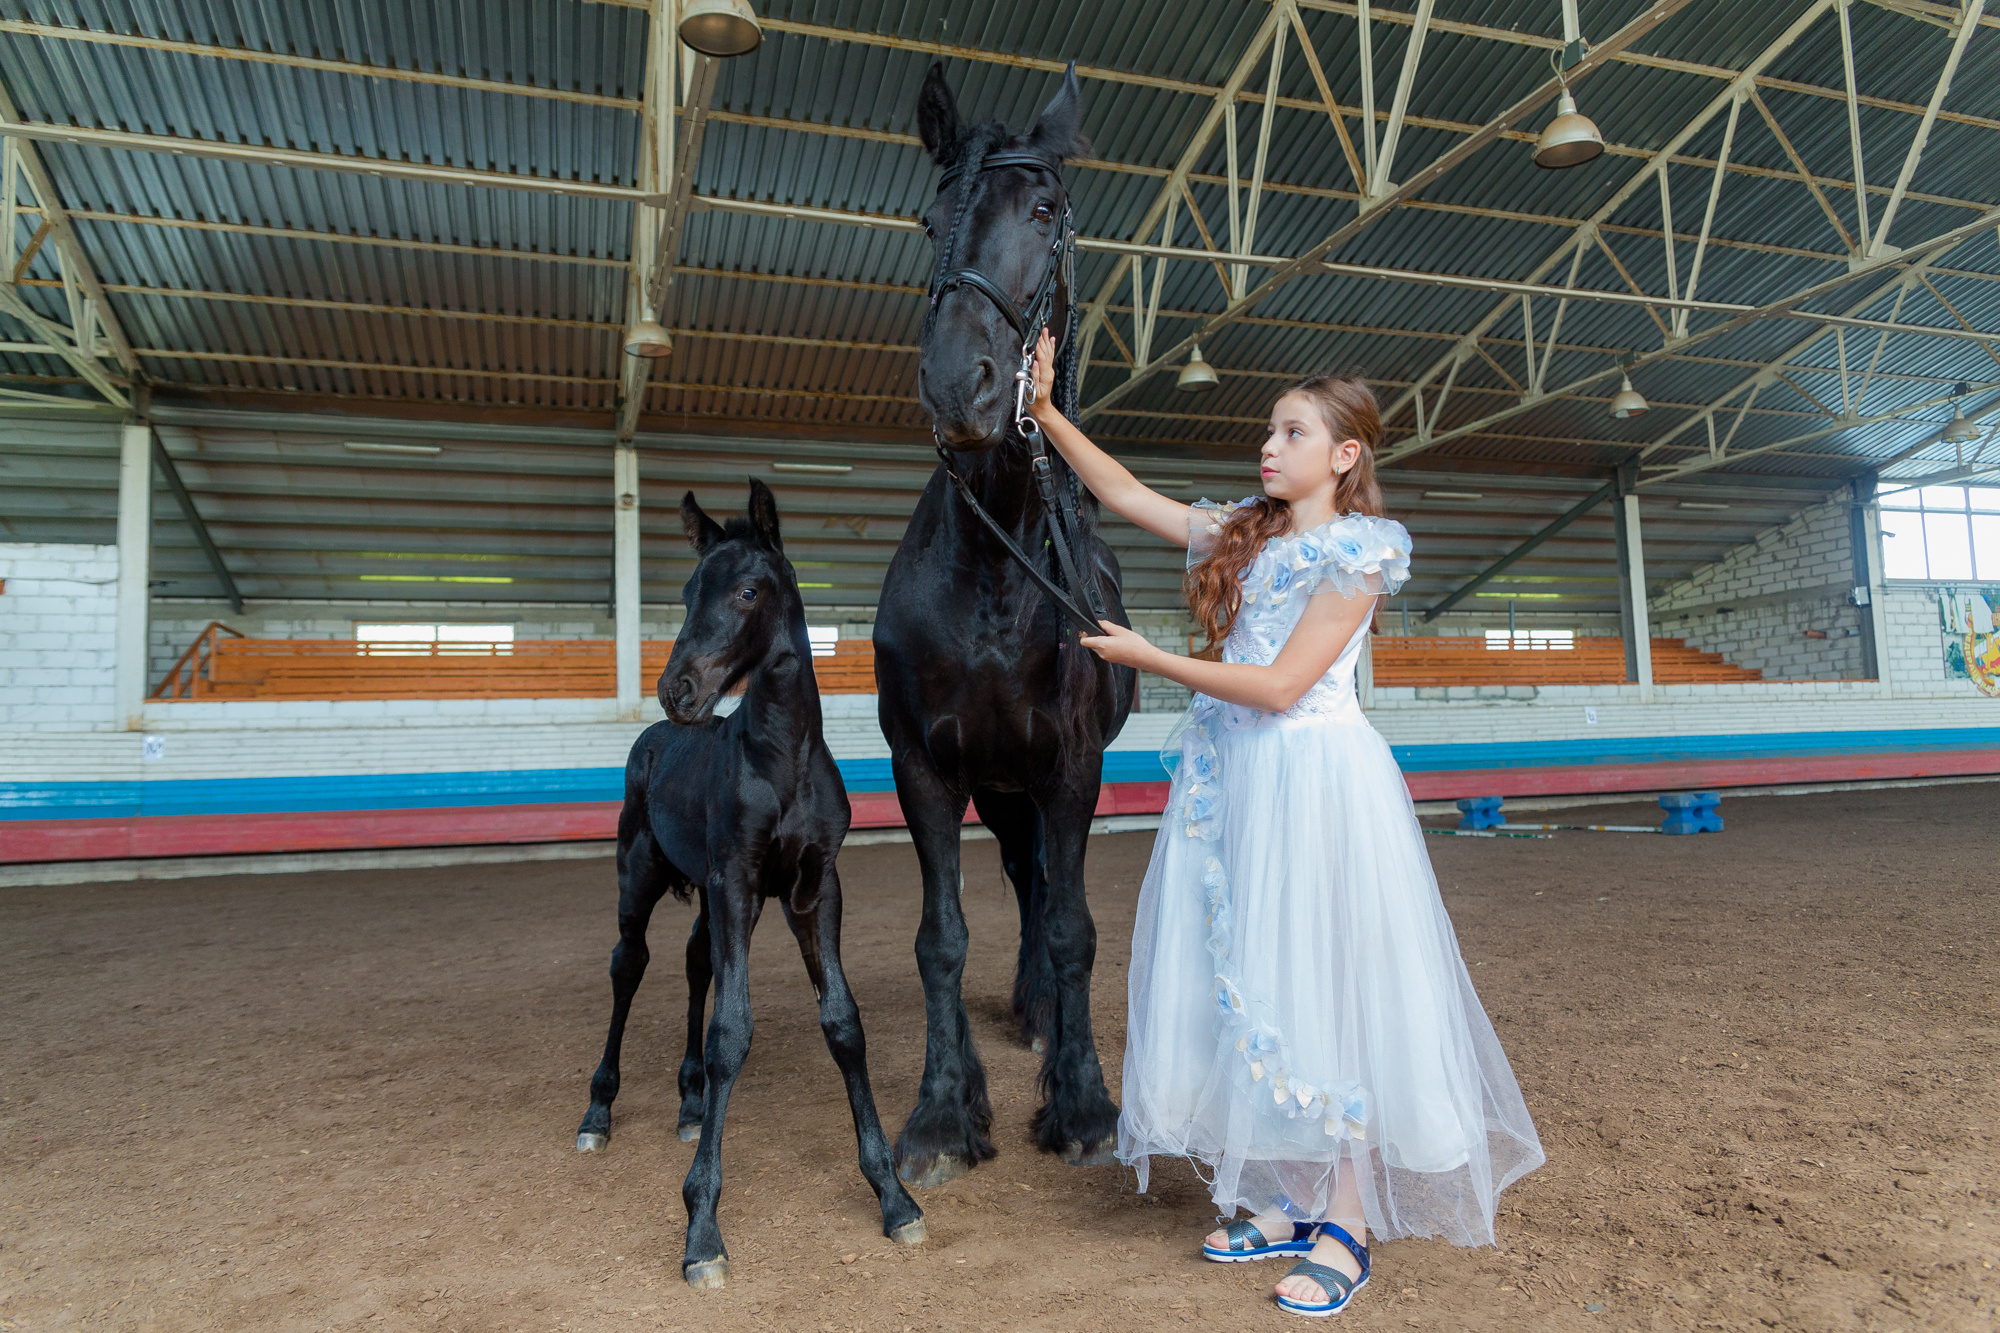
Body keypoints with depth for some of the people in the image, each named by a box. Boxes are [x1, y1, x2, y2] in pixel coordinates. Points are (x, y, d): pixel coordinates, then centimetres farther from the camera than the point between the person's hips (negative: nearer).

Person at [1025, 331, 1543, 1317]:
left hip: (1314, 775, -7)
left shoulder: (1361, 548, -7)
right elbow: (1122, 492, 16)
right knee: (1246, 985, 9)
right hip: (1233, 778, 7)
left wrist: (1147, 658, -10)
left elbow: (1281, 685, -14)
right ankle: (1289, 1196, 24)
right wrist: (1046, 412, 6)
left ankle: (1346, 1226, 13)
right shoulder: (1241, 533, 13)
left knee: (1323, 985, -1)